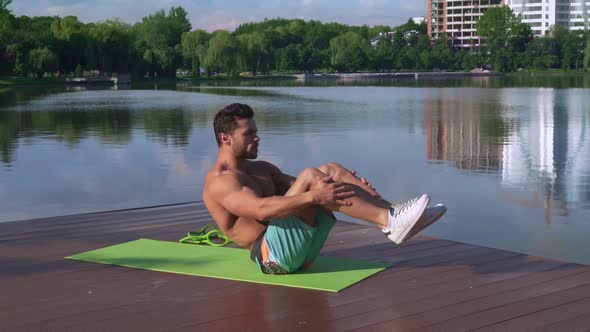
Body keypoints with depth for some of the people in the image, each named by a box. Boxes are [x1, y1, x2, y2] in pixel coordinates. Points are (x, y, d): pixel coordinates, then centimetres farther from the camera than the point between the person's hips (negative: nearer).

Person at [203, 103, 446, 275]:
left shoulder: (261, 169, 22)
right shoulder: (219, 182, -8)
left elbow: (298, 189, 20)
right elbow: (261, 209, -25)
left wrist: (350, 186, 3)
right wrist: (313, 196, -37)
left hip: (301, 251, 8)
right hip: (271, 254, -8)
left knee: (329, 170, -7)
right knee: (310, 176, -25)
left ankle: (393, 215, -19)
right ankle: (389, 221, -32)